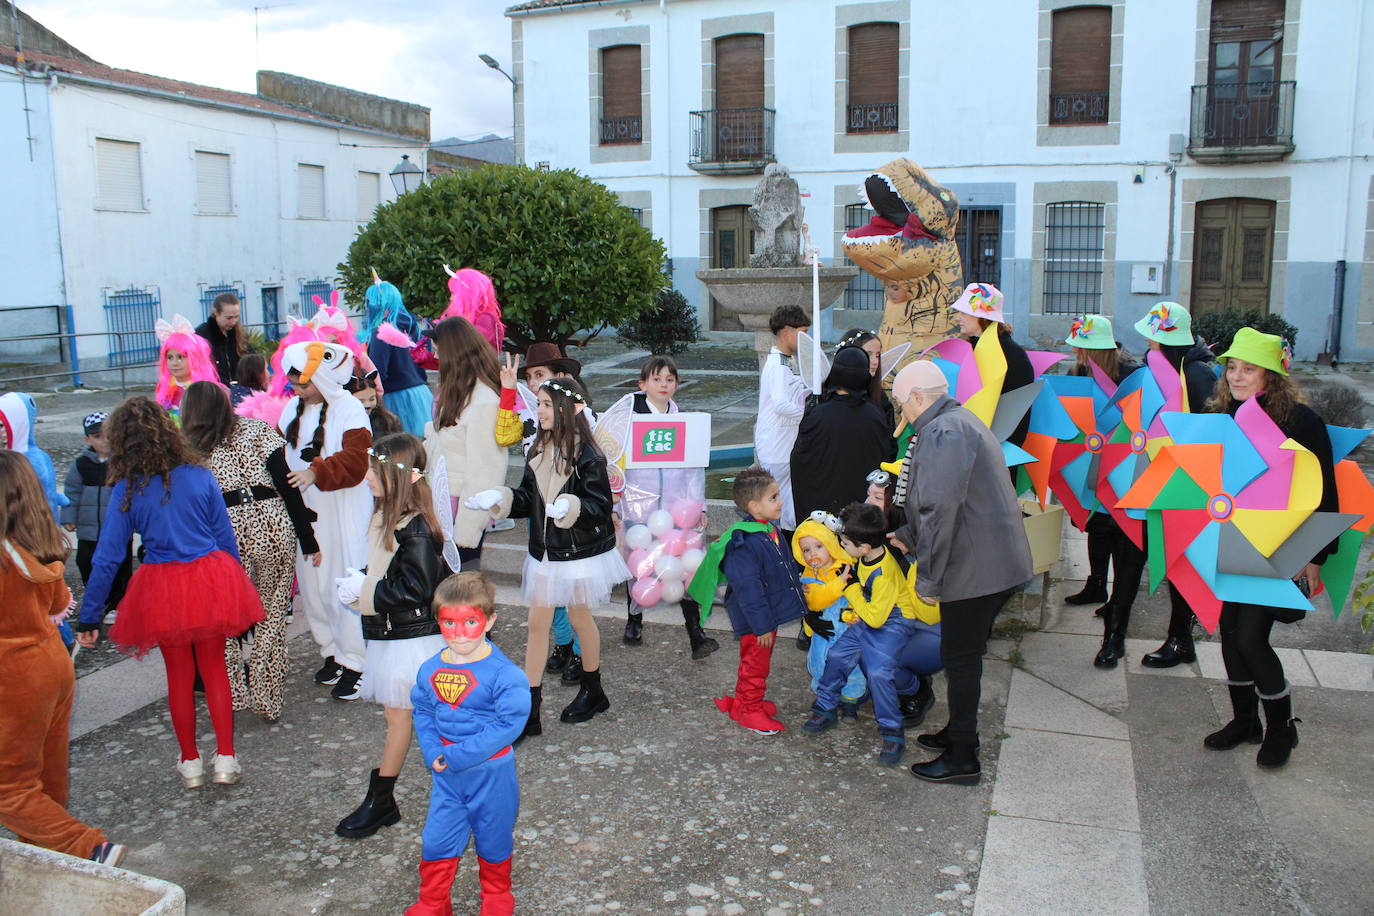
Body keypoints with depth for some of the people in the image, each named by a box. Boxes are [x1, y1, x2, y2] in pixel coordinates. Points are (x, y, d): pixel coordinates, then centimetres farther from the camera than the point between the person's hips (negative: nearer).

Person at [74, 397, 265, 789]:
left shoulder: (127, 489, -7)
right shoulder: (199, 476, -4)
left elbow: (107, 558, -6)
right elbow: (226, 537, 3)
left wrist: (89, 617, 1)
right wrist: (232, 587, 16)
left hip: (162, 589, -1)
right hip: (211, 580, 1)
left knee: (179, 674, 16)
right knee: (214, 668, 15)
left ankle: (190, 762, 26)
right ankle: (226, 758, 15)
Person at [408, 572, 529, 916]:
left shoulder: (504, 673, -20)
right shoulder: (430, 670, -2)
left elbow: (509, 723, -23)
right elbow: (422, 713, 7)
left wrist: (457, 755, -25)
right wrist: (433, 753, -12)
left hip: (491, 773, -3)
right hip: (445, 773, 4)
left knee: (493, 841, 15)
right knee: (436, 841, 10)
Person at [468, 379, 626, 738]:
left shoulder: (586, 454, -17)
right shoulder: (538, 450, 3)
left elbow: (601, 505, -17)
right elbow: (527, 499, 8)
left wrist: (571, 506, -34)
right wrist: (498, 498, -8)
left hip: (581, 552, -6)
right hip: (545, 550, 6)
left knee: (579, 617, 12)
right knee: (537, 622, 5)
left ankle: (593, 692, 36)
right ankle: (529, 709, 11)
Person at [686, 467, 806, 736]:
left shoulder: (770, 530, 2)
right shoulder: (744, 543, -29)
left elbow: (786, 566, 18)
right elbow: (748, 589, -28)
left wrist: (798, 590, 24)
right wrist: (762, 625, -25)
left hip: (770, 614, 10)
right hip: (755, 620, -10)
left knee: (757, 662, 23)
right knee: (755, 663, 7)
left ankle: (743, 702, 41)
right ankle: (750, 711, 25)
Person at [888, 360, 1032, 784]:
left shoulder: (942, 432, -19)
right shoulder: (960, 422, 16)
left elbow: (941, 509, -26)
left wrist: (928, 578, -21)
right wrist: (908, 535, 24)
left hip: (975, 568, -10)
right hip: (999, 561, 10)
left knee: (960, 658, 2)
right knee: (965, 654, 21)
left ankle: (963, 759, 13)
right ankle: (958, 732, 36)